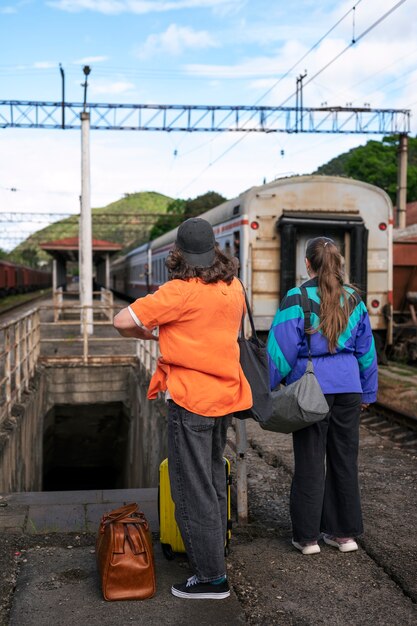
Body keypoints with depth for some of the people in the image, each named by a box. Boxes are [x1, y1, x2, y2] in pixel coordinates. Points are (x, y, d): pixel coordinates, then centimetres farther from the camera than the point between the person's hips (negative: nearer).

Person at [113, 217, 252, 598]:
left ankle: (211, 577, 11)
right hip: (225, 393, 8)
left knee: (193, 490, 3)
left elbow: (123, 321, -20)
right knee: (214, 478, 23)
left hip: (191, 400, -8)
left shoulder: (181, 291, -19)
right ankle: (215, 550, 37)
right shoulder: (234, 287, 4)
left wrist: (147, 333, 1)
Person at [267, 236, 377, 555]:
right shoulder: (354, 299, 4)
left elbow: (281, 350, -10)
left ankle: (307, 536, 14)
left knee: (309, 463, 6)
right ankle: (344, 532, 22)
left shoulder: (296, 300, -11)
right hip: (348, 386, 4)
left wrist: (268, 390, 0)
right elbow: (366, 350, 10)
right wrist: (367, 392, 20)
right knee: (345, 459, 13)